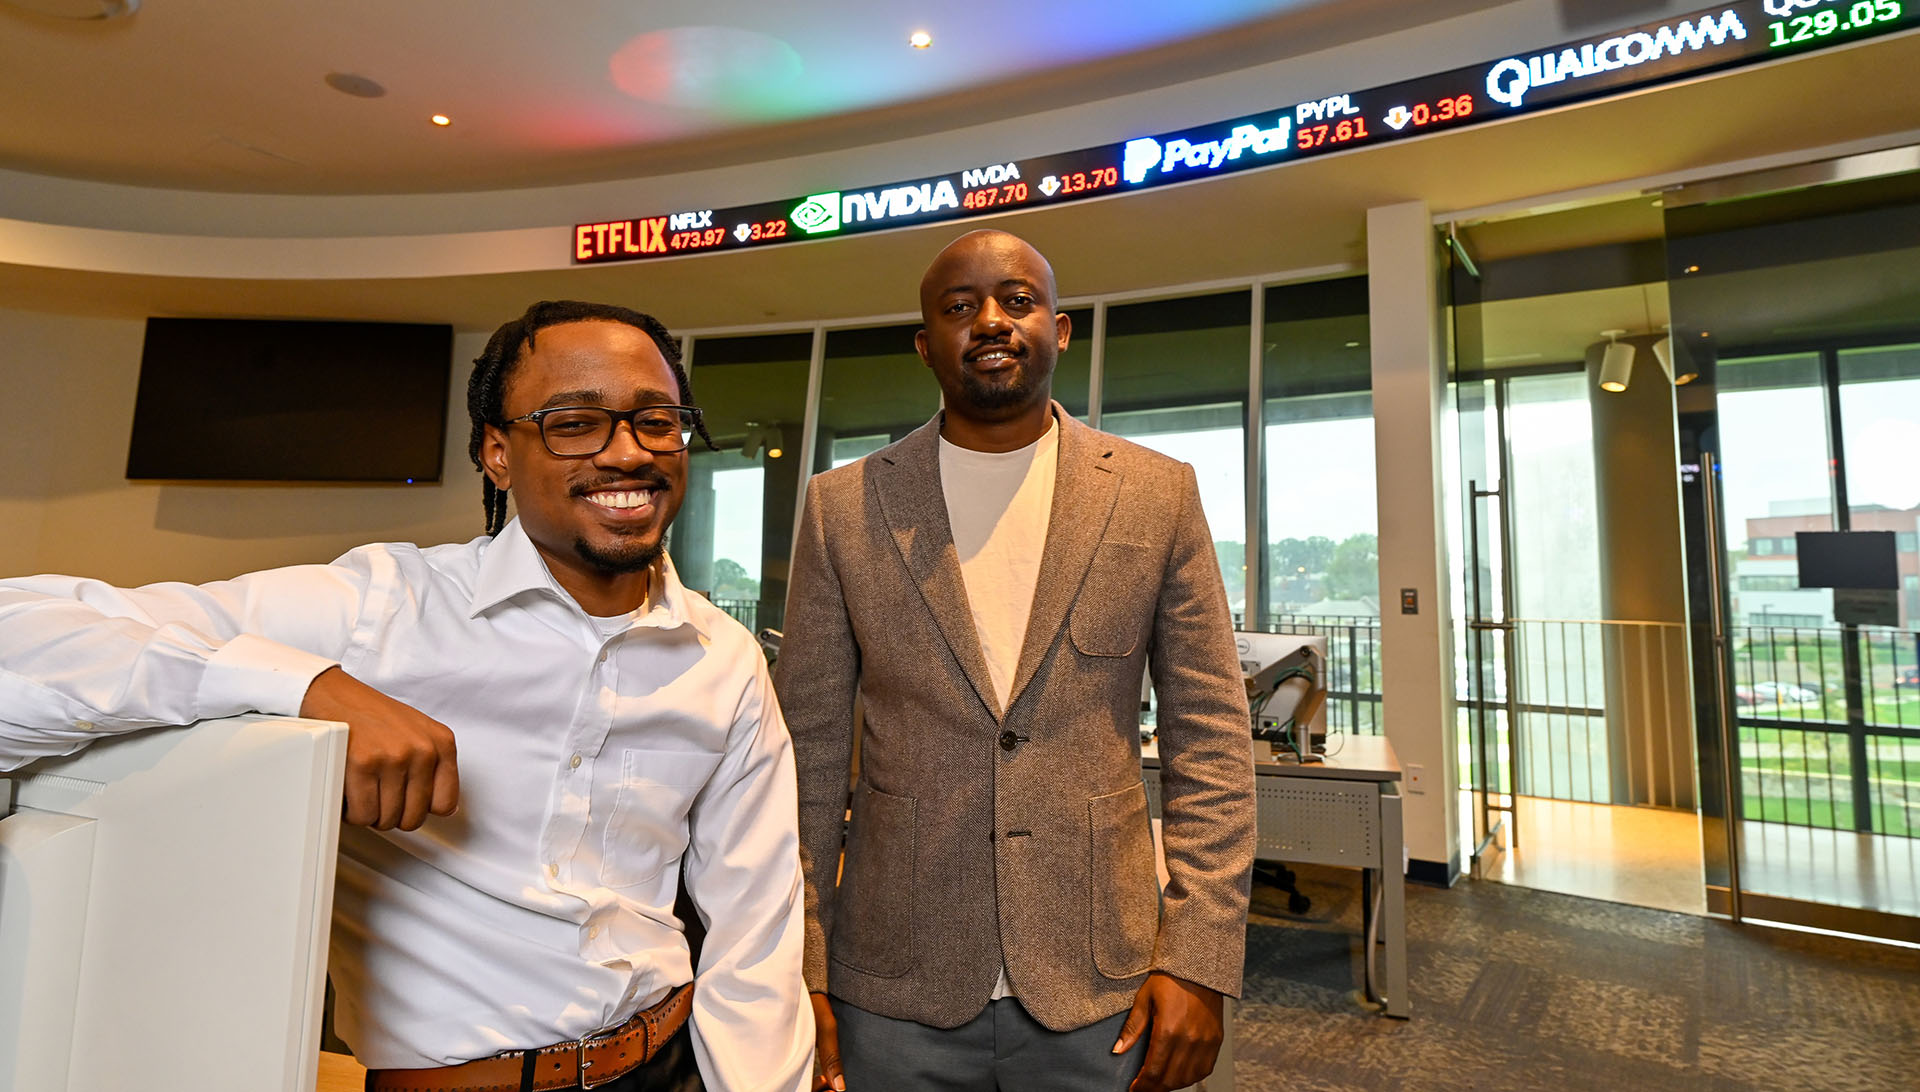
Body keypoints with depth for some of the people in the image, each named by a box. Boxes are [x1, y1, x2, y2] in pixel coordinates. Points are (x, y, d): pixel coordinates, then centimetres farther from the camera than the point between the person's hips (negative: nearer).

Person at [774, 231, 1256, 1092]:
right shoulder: (844, 508, -2)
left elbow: (1210, 737, -1)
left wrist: (1198, 960, -5)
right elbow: (808, 751, 0)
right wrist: (800, 976, 0)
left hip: (1101, 989, 0)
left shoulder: (1157, 495, -3)